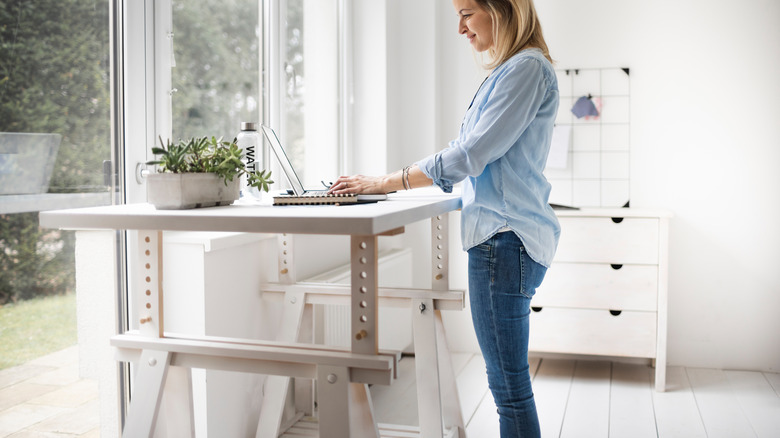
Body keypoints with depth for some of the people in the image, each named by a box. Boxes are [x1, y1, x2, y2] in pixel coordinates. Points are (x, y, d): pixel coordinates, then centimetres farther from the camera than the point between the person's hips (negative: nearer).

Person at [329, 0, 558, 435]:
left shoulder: (527, 68, -12)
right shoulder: (510, 69, 21)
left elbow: (470, 155, -18)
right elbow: (471, 153, 22)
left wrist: (387, 183, -11)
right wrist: (390, 179, 15)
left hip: (505, 238, -10)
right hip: (503, 237, 10)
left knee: (510, 386, -2)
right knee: (508, 382, 16)